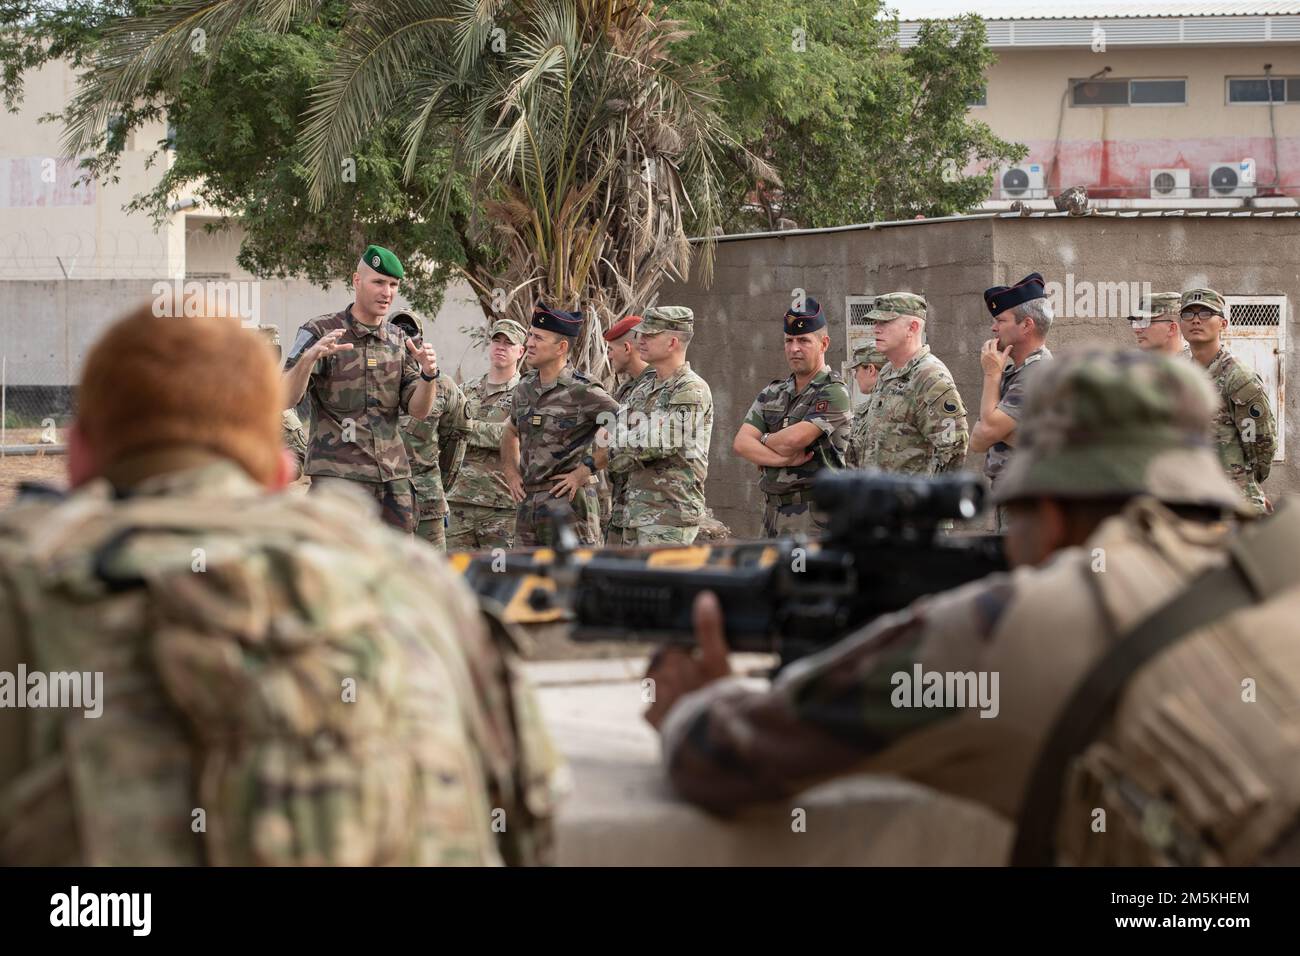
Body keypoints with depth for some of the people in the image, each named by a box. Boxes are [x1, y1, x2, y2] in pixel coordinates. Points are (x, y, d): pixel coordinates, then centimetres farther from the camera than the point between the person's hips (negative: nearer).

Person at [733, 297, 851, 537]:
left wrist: (764, 439, 1)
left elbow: (794, 439, -20)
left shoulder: (833, 393, -8)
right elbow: (741, 443, 1)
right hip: (773, 511, 8)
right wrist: (785, 458, -14)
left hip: (813, 516, -8)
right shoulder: (773, 394, 14)